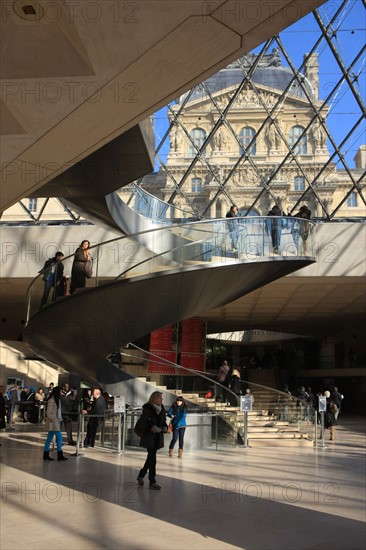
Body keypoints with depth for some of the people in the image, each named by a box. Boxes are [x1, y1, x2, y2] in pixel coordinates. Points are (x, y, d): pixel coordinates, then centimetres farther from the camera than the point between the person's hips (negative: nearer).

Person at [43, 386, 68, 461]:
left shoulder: (57, 400, 12)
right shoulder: (51, 400, -17)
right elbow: (48, 413, -19)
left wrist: (60, 419, 9)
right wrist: (54, 419, -16)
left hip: (56, 422, 9)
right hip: (53, 422, -9)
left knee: (50, 438, 12)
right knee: (59, 437, -7)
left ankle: (46, 455, 17)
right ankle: (60, 455, -2)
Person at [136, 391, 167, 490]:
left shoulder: (162, 409, 5)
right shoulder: (147, 409, -14)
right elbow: (142, 423, -14)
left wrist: (165, 427, -6)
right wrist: (152, 427, -28)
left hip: (158, 437, 7)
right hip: (149, 437, -7)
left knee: (151, 457, 16)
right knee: (152, 459, -6)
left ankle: (141, 475, 34)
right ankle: (152, 482, 2)